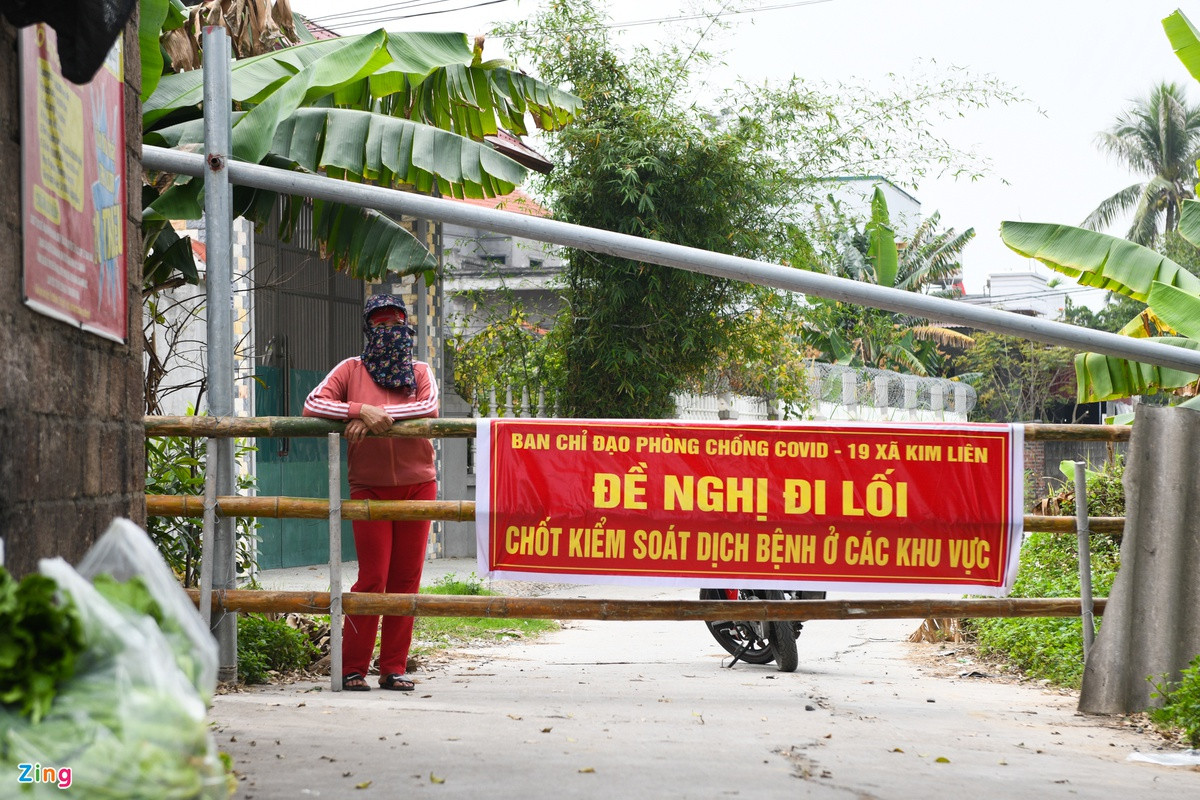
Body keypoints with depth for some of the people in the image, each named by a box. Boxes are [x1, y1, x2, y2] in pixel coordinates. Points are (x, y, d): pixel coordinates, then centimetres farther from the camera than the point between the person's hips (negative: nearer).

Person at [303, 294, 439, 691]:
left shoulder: (420, 371, 11)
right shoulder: (352, 370, 5)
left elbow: (430, 407, -10)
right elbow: (312, 405, -6)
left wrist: (381, 415, -21)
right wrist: (361, 410, -19)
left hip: (417, 485, 2)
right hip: (370, 487, -2)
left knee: (406, 580, 1)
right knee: (372, 579, -8)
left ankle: (394, 668, 7)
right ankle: (352, 669, -1)